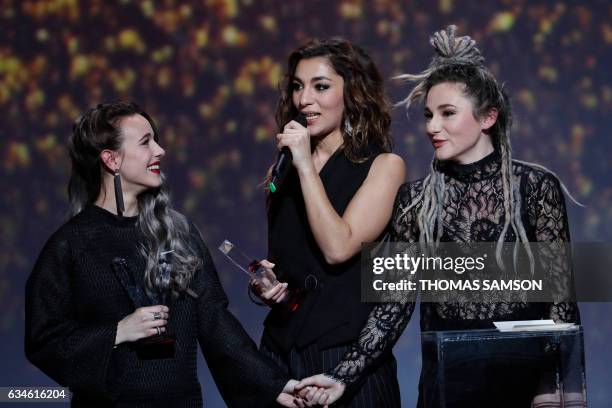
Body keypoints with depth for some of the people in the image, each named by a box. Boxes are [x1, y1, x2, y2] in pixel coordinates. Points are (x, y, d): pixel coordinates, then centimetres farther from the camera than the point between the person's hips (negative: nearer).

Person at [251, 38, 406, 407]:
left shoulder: (383, 166, -4)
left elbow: (338, 248, -18)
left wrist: (306, 166, -14)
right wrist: (265, 285, 0)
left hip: (348, 354, -5)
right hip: (281, 349, 5)